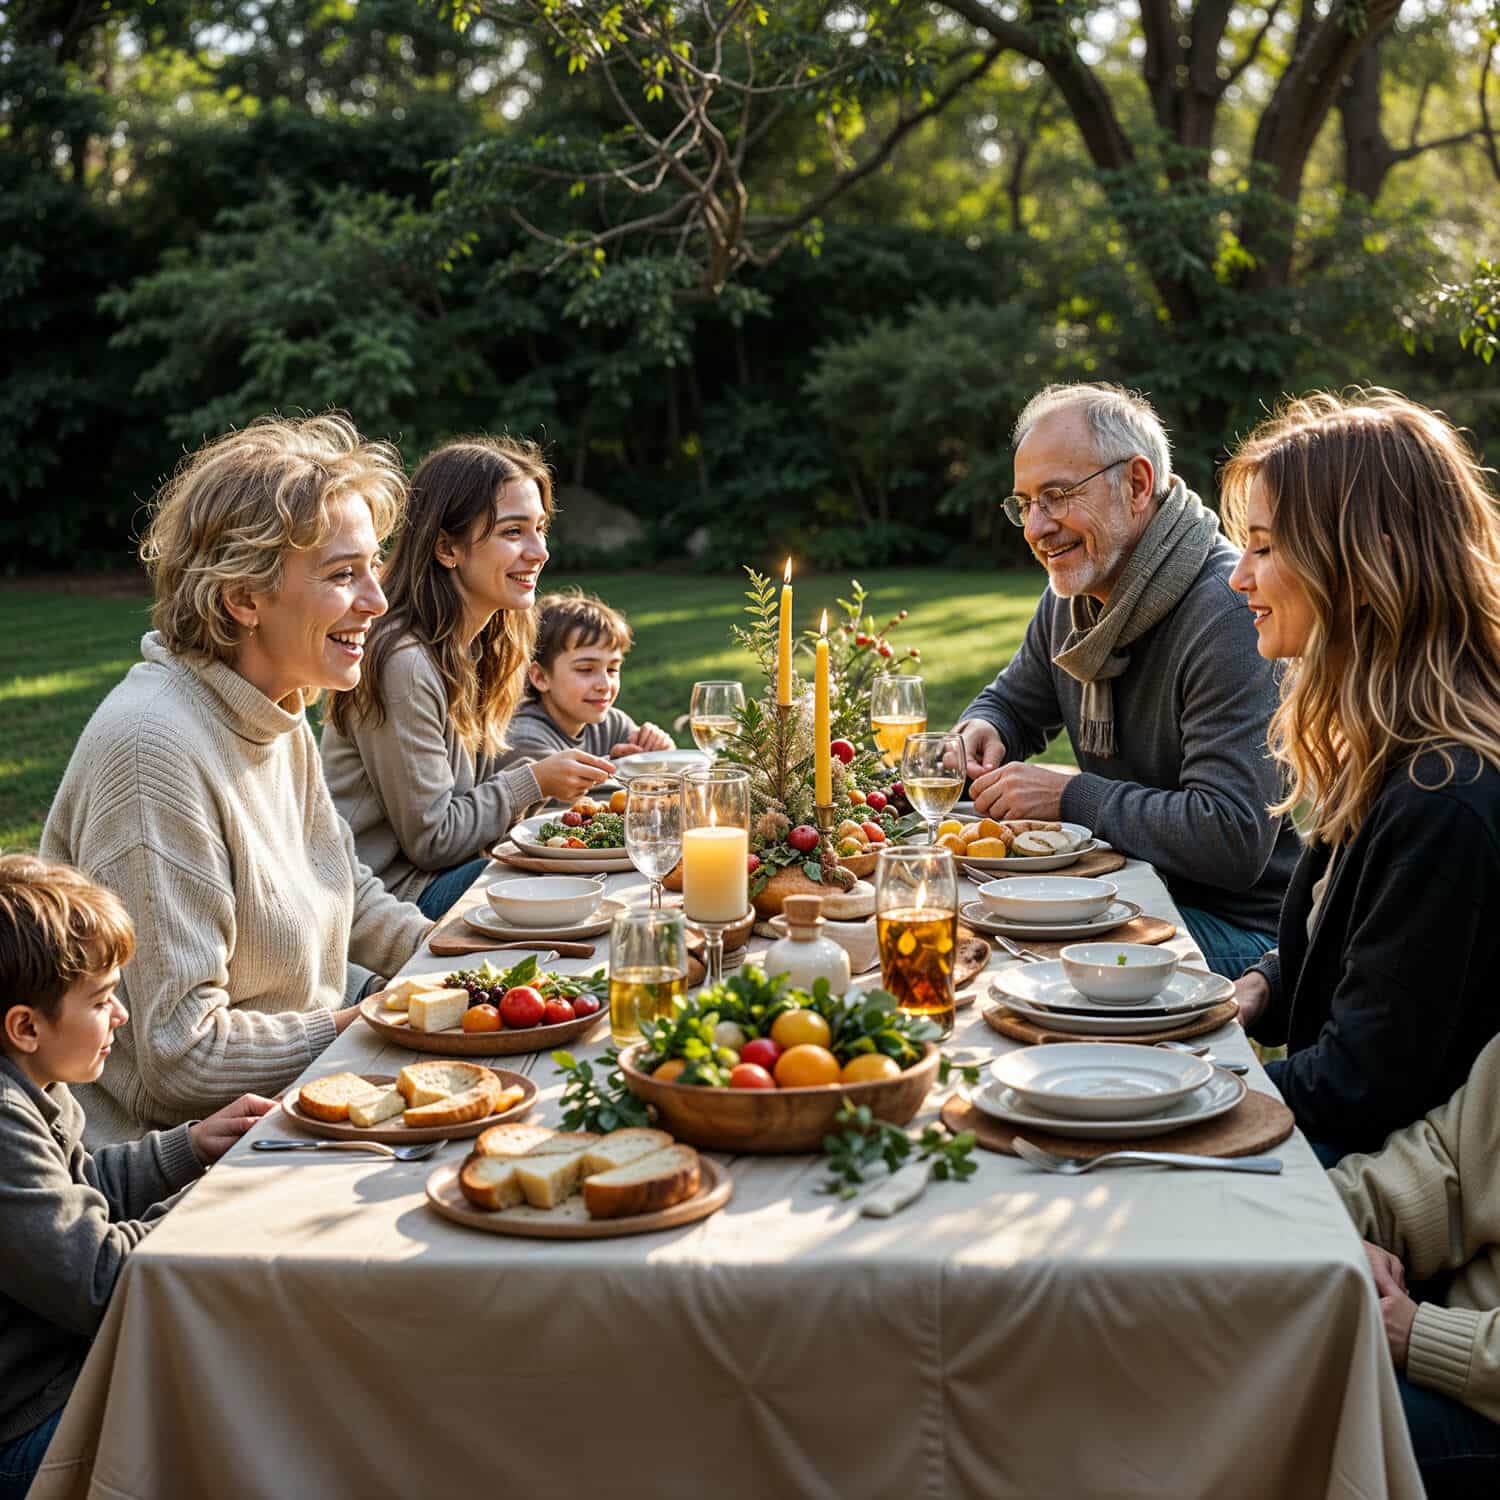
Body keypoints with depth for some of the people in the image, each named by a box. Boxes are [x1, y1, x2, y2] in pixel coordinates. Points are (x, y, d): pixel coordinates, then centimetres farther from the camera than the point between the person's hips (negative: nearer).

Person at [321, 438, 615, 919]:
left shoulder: (471, 646, 7)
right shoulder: (403, 662, -23)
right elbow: (430, 839, -17)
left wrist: (566, 771, -3)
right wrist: (536, 780, -12)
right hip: (396, 894, -9)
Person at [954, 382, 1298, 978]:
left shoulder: (1230, 615, -24)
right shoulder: (1073, 594, 5)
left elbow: (1233, 839, -31)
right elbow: (1011, 702, 22)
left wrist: (1071, 796, -23)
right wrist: (981, 734, -4)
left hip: (1241, 926, -8)